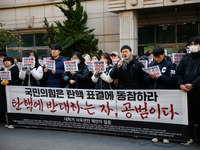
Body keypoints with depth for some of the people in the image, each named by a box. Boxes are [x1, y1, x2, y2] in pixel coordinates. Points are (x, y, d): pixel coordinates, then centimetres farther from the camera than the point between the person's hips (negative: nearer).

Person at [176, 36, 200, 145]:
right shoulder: (185, 59, 15)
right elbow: (179, 73, 9)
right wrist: (180, 84, -8)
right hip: (186, 92, 4)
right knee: (188, 115, 10)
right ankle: (189, 136, 20)